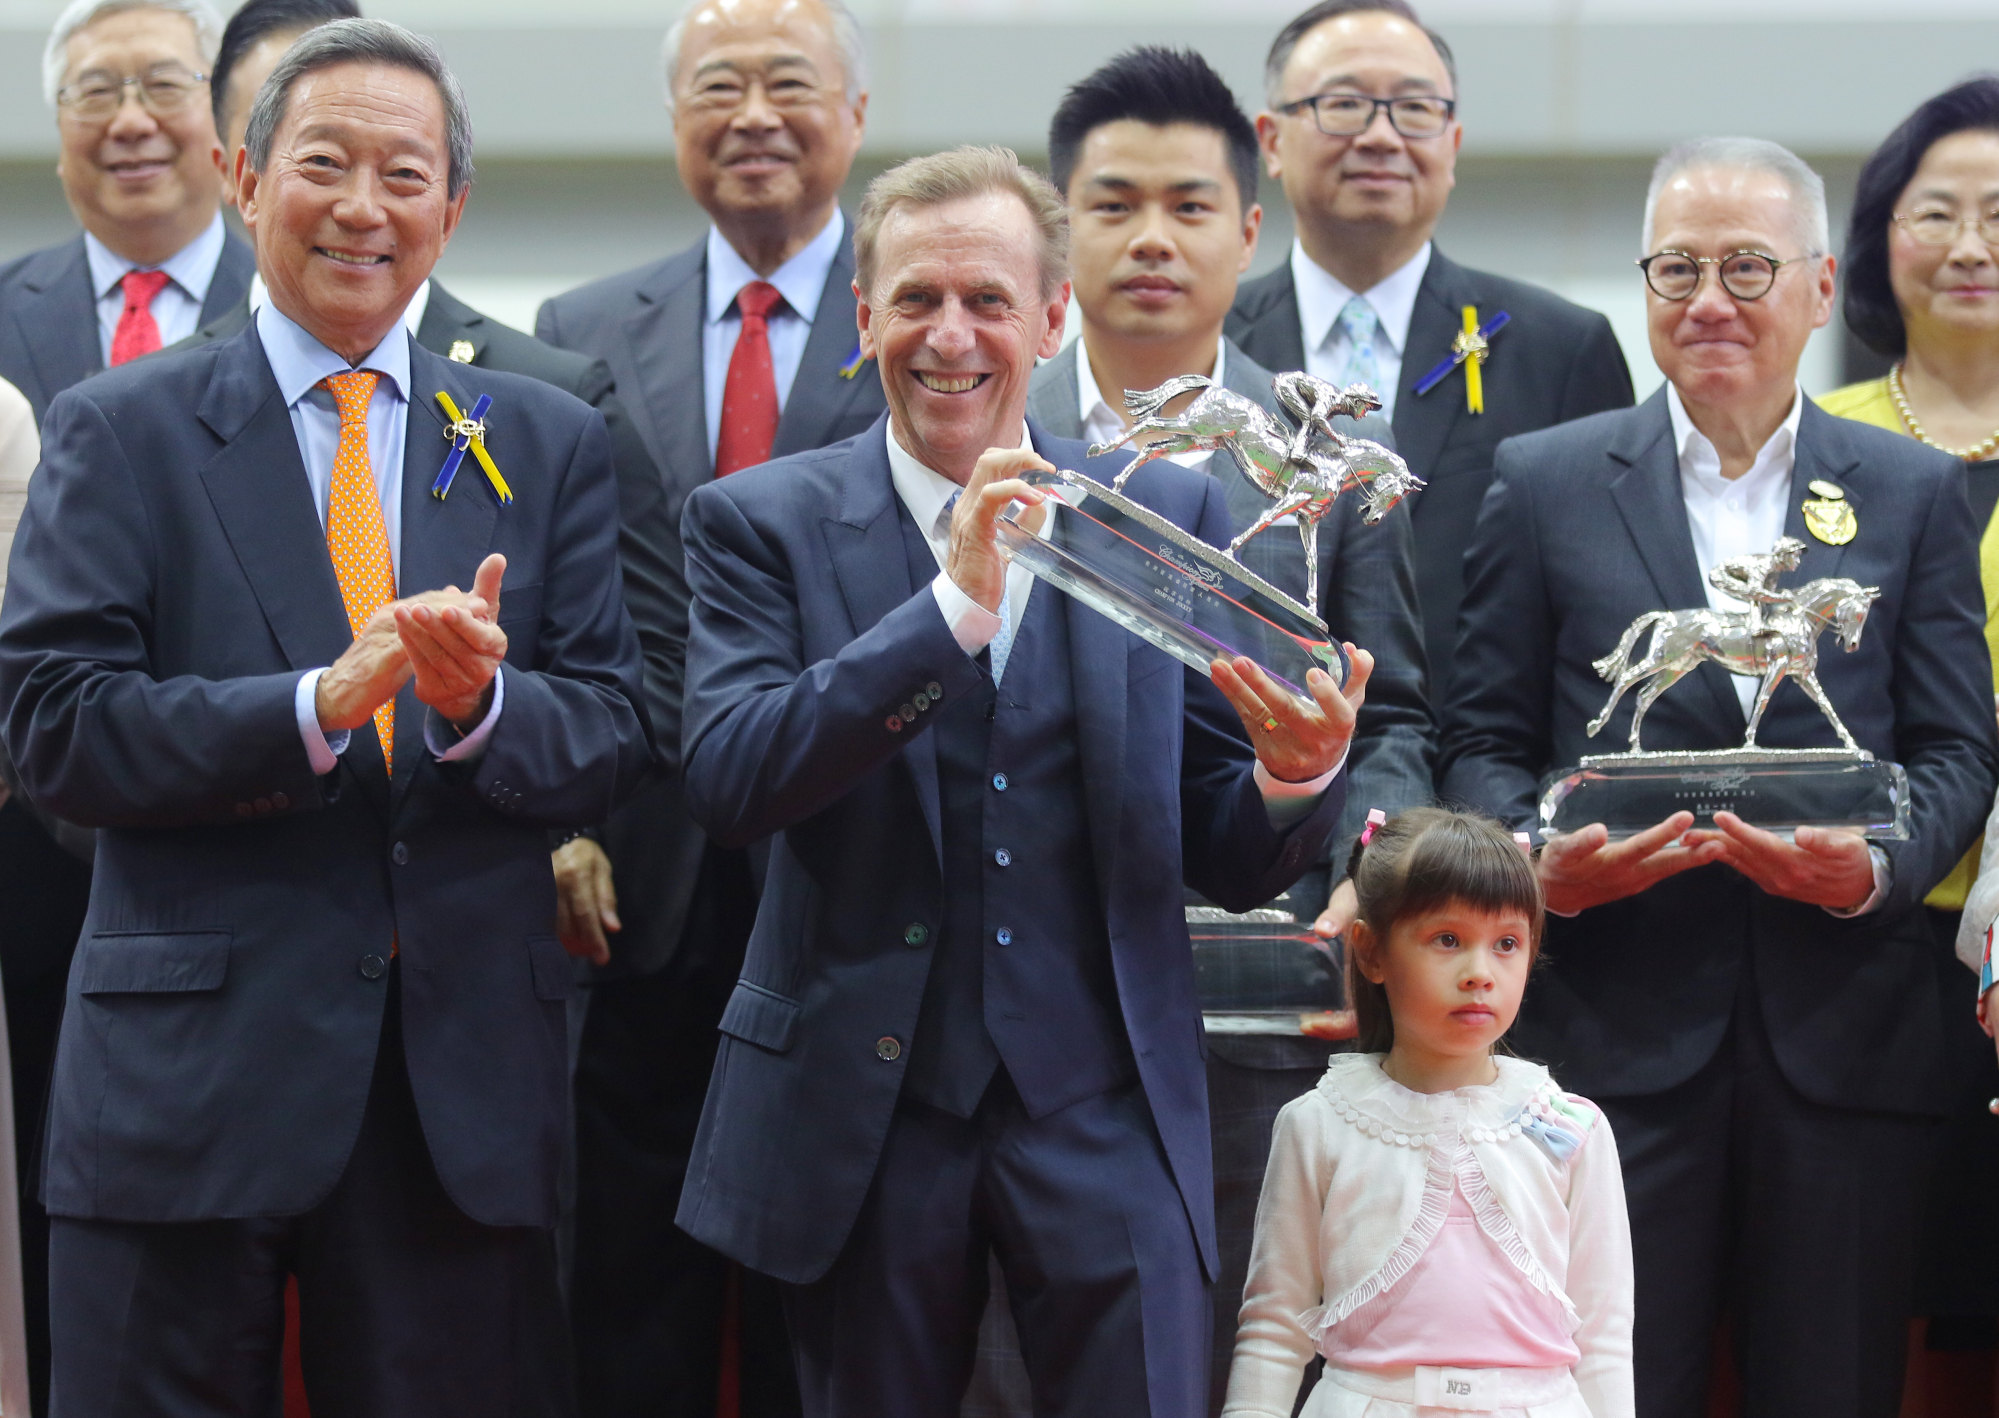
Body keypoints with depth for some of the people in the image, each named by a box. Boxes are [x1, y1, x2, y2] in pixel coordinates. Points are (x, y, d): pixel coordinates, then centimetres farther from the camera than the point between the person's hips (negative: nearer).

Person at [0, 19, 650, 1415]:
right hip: (188, 1067, -2)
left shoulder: (551, 446, 12)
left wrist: (481, 701, -16)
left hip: (465, 1076, 2)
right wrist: (316, 704, -20)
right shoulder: (119, 434, 4)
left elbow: (613, 738, 5)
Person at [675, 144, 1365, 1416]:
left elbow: (1227, 862, 5)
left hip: (1105, 1108, 1)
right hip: (866, 1106, -1)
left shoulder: (1170, 516, 7)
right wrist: (953, 602, -21)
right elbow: (729, 782, -15)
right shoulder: (763, 524, 2)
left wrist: (1297, 777, -18)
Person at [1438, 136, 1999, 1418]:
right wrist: (1540, 863, -13)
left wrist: (1874, 868, -12)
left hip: (1846, 1031, 1)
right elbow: (1485, 740, 8)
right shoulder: (1545, 482, 9)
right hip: (1620, 1027, -1)